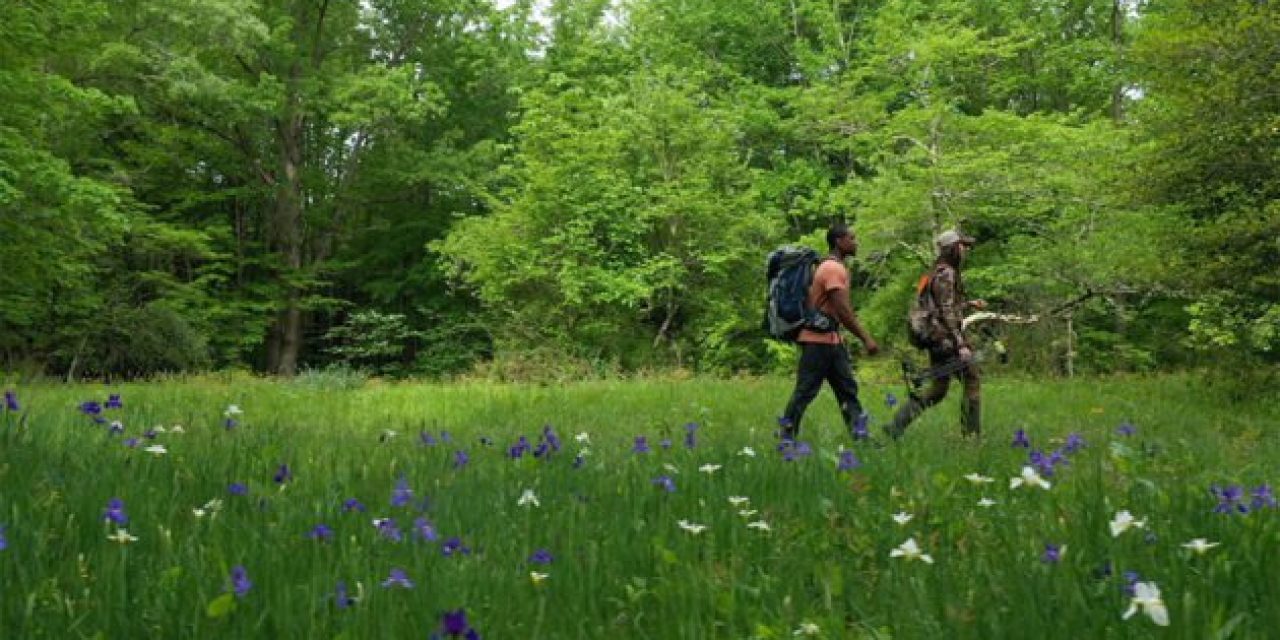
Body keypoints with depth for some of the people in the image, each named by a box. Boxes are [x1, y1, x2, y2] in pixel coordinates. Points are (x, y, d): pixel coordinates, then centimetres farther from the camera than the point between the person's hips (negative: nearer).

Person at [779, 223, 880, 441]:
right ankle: (786, 437, 3)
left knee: (847, 389, 9)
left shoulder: (835, 267, 16)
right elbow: (843, 311, -21)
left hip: (831, 340, 10)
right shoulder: (834, 269, -16)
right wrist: (866, 339, -18)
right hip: (818, 340, -10)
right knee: (805, 391, -4)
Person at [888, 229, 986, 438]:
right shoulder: (946, 274, -14)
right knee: (972, 382, 1)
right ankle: (972, 434, 6)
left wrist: (969, 304, 27)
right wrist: (961, 344, -22)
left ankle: (897, 425, 7)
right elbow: (947, 313, -20)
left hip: (936, 340, 10)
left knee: (937, 391, 11)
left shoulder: (943, 273, 17)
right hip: (947, 339, -10)